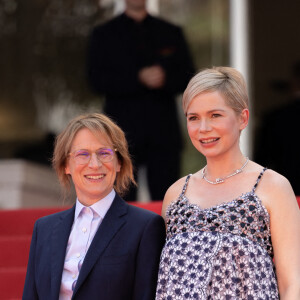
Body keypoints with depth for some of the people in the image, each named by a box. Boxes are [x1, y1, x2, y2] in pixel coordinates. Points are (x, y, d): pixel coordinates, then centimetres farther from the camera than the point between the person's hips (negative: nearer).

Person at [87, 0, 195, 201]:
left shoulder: (172, 33, 15)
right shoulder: (104, 35, 9)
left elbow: (187, 78, 9)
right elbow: (97, 81, -3)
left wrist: (165, 79, -13)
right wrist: (139, 79, -16)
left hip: (164, 133, 2)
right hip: (124, 133, -2)